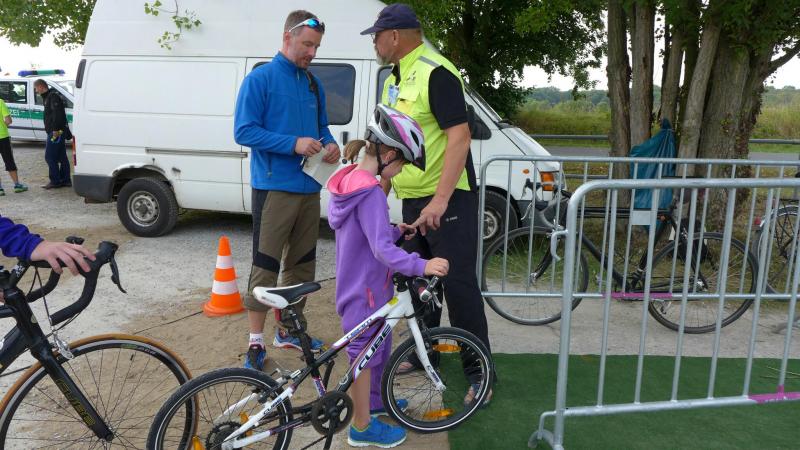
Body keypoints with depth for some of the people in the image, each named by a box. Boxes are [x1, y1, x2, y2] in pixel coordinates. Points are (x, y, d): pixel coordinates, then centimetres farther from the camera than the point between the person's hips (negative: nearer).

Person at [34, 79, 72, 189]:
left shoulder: (53, 96, -12)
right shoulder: (49, 96, 21)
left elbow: (57, 113, -22)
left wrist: (55, 129, -25)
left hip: (55, 132, -10)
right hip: (59, 132, 10)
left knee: (50, 157, -7)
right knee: (62, 157, 11)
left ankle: (55, 181, -3)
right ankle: (65, 180, 15)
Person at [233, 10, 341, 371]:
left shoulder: (314, 84, 15)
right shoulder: (259, 79, -4)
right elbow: (244, 131, -11)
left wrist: (330, 145, 0)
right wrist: (293, 144, -20)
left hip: (309, 188, 7)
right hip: (274, 188, -7)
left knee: (302, 263, 13)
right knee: (265, 266, -4)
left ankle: (289, 329, 27)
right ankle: (255, 342, 5)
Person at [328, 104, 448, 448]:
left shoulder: (351, 181, 6)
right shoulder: (370, 192, -26)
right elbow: (382, 249, -33)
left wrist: (396, 231, 9)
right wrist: (420, 265, -41)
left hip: (356, 284, 10)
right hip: (365, 290, -10)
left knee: (376, 347, 25)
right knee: (365, 353, 5)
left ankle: (372, 400, 45)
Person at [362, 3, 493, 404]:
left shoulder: (436, 73, -15)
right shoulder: (394, 79, 14)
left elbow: (459, 136, -23)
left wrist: (440, 200, -28)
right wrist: (382, 189, 20)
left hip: (446, 198, -9)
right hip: (411, 199, 9)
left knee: (458, 284, -7)